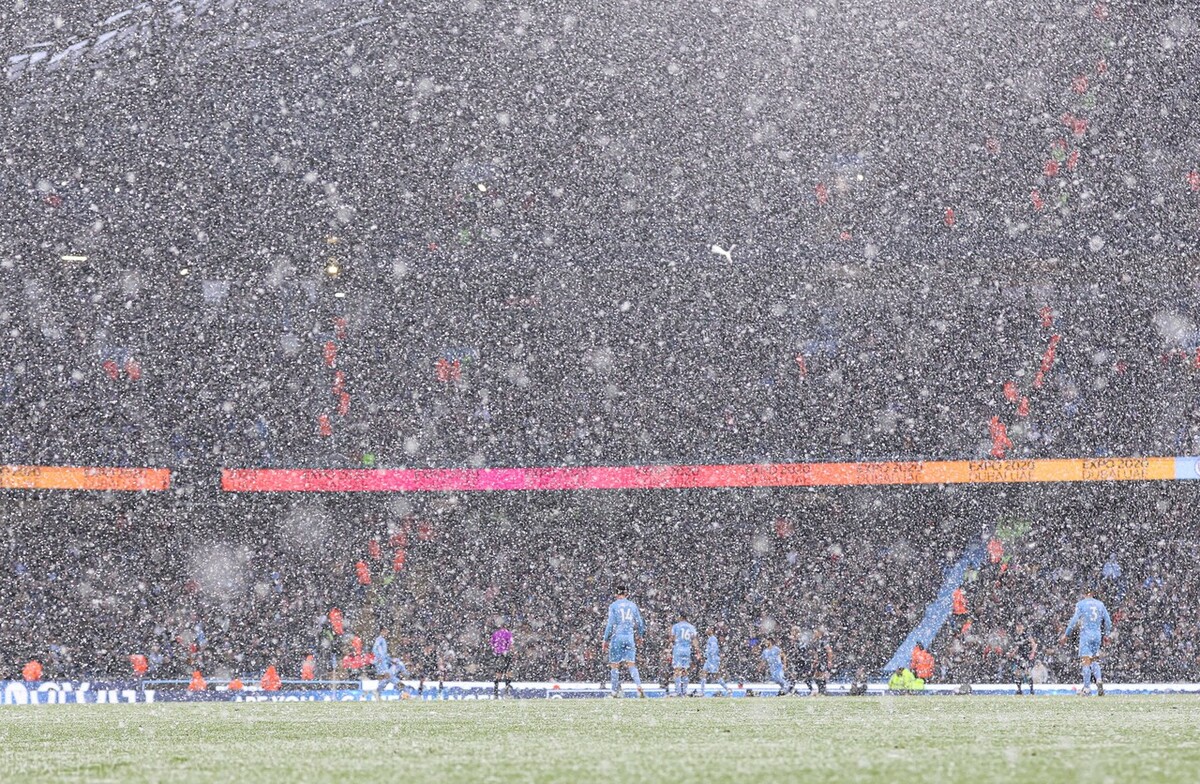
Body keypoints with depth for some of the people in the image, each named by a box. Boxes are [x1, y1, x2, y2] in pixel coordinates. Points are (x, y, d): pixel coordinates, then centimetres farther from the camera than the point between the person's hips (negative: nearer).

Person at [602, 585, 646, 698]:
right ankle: (638, 686, -18)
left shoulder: (613, 606, -2)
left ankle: (615, 691, 5)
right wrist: (639, 636, 31)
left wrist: (606, 640, -2)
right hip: (630, 637, 3)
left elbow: (610, 624, -8)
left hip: (617, 637, -3)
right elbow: (640, 624, 13)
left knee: (614, 665, 5)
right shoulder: (633, 605, 9)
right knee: (631, 664, 2)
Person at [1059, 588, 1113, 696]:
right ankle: (1099, 679, -9)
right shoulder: (1100, 604, 11)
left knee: (1085, 660, -4)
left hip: (1086, 634, -4)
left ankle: (1087, 688, -8)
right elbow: (1108, 621, 12)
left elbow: (1074, 620, -8)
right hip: (1097, 634, 4)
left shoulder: (1081, 604, -2)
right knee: (1094, 660, 15)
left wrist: (1066, 635, -5)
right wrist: (1106, 634, 25)